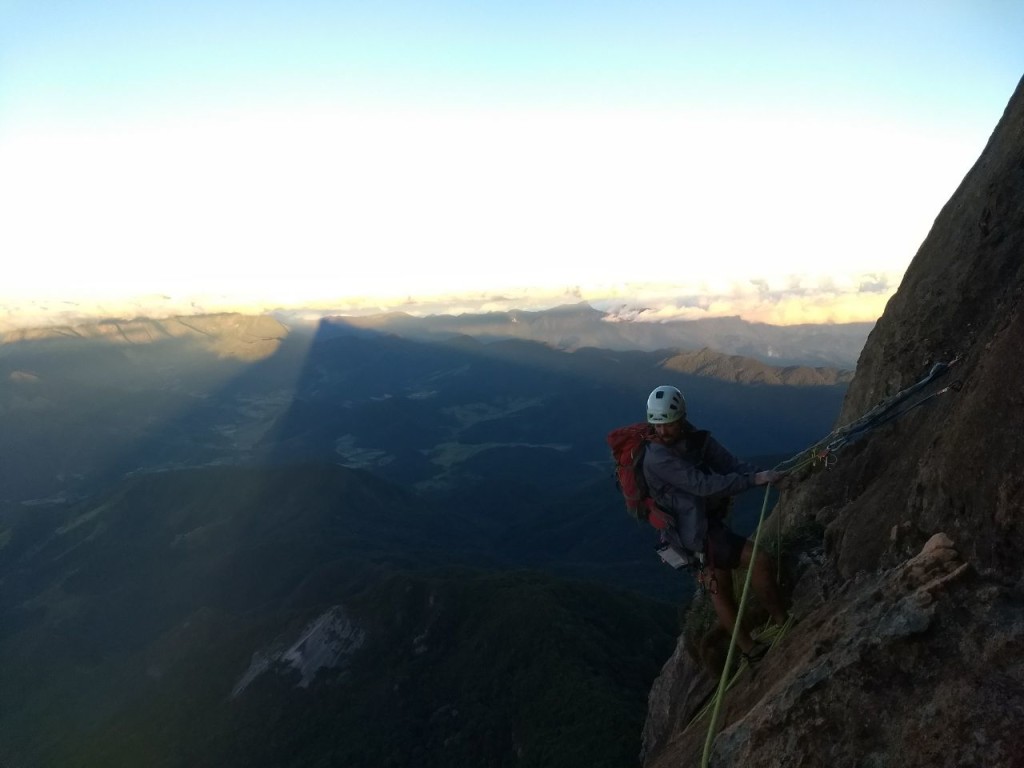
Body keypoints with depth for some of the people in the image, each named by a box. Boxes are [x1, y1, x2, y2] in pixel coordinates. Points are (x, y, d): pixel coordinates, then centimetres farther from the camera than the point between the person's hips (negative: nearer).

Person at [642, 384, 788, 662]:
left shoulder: (696, 438, -3)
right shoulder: (657, 459, -27)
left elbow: (730, 464, -8)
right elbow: (704, 485, -31)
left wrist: (761, 474, -27)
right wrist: (755, 479, -30)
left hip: (709, 523, 8)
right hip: (697, 533, -8)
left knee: (720, 590, 20)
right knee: (761, 562, -10)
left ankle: (749, 649, 35)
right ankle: (783, 624, 12)